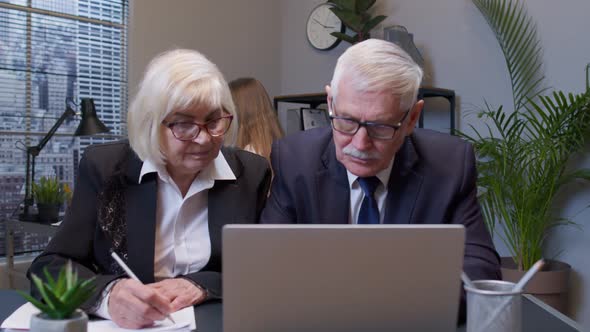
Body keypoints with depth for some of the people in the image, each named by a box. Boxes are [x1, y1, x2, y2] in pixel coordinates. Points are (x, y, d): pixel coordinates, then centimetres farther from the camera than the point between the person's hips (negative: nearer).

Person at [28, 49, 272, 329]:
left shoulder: (252, 173, -3)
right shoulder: (104, 168, -5)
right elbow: (49, 267, -9)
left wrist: (203, 286, -19)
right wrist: (107, 293, -29)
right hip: (120, 324, 0)